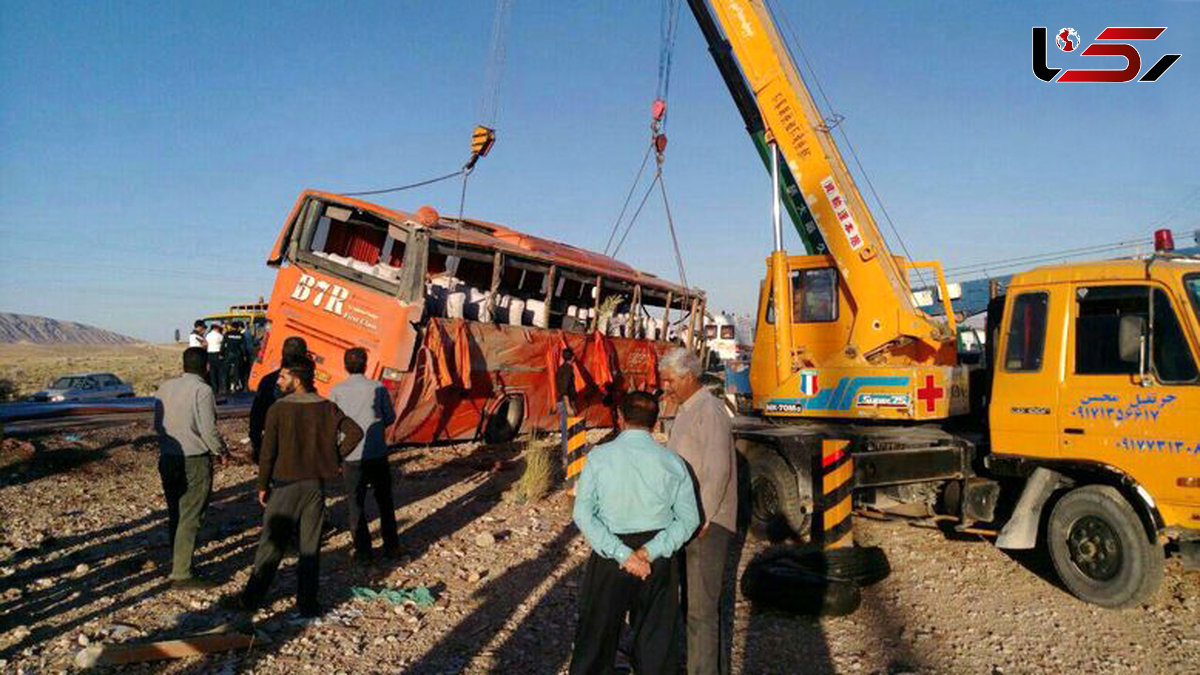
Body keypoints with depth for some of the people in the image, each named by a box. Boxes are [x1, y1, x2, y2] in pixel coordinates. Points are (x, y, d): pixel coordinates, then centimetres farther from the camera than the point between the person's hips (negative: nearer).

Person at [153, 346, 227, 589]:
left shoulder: (165, 387, 6)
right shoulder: (202, 390, -15)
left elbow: (157, 425, 12)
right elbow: (208, 430, -17)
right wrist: (221, 451, -1)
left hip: (167, 459, 7)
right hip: (194, 461, -7)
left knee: (175, 515, 18)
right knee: (190, 518, -1)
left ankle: (177, 564, 28)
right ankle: (182, 574, 1)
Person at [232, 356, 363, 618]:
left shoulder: (278, 409, -9)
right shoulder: (326, 408, -1)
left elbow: (268, 451, -7)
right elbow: (355, 432, -7)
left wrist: (262, 486, 3)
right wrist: (334, 459, 1)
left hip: (285, 484, -2)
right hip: (316, 485, 2)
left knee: (271, 544, 9)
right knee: (310, 547, 8)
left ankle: (252, 598, 18)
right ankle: (307, 603, 11)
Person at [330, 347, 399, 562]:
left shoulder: (337, 391, -4)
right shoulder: (378, 388, -3)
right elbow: (390, 417, 5)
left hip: (352, 457, -1)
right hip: (378, 454, 1)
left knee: (355, 504, 10)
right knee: (385, 501, 15)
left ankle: (362, 550, 12)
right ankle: (392, 546, 22)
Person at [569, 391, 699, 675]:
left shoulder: (599, 457, -9)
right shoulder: (673, 462, -5)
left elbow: (583, 513, -14)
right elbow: (688, 518, -5)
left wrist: (622, 554, -16)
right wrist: (650, 552, -11)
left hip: (609, 556, -1)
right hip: (659, 560, 2)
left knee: (596, 633, 15)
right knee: (657, 638, 16)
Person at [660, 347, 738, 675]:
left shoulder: (710, 411, -15)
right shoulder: (685, 411, 16)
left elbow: (718, 470, -21)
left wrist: (701, 519, -20)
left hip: (707, 524, -10)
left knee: (701, 607, -5)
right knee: (695, 602, 17)